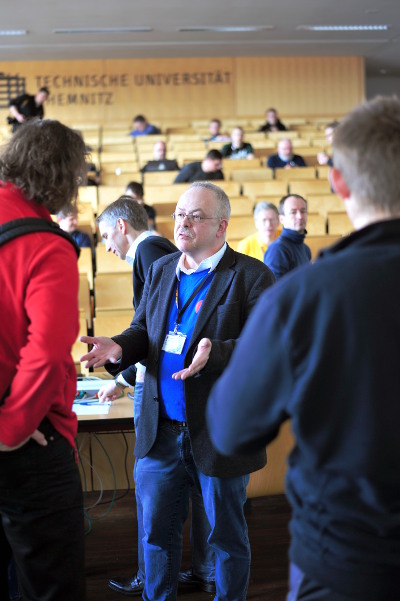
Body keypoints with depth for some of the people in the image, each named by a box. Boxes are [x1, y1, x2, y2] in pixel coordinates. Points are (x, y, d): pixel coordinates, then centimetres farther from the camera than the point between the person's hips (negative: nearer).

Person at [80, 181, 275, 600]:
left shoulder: (252, 276, -9)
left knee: (227, 535, 12)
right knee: (155, 530, 13)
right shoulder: (160, 271, 11)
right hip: (160, 431, 5)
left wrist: (214, 352, -32)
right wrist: (119, 347, -8)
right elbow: (143, 331, 14)